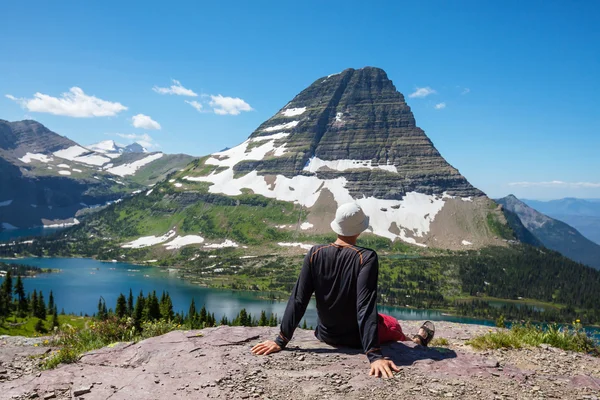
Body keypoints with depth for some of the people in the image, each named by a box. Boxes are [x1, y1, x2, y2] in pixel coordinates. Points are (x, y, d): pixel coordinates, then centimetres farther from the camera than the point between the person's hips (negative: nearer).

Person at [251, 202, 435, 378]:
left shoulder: (315, 253, -15)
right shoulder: (366, 257, -26)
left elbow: (298, 300, -14)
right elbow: (366, 307, -32)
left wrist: (281, 340, -8)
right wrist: (374, 355, -32)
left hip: (326, 335, 3)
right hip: (356, 338, -3)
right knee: (392, 324, 31)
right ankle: (415, 342, 64)